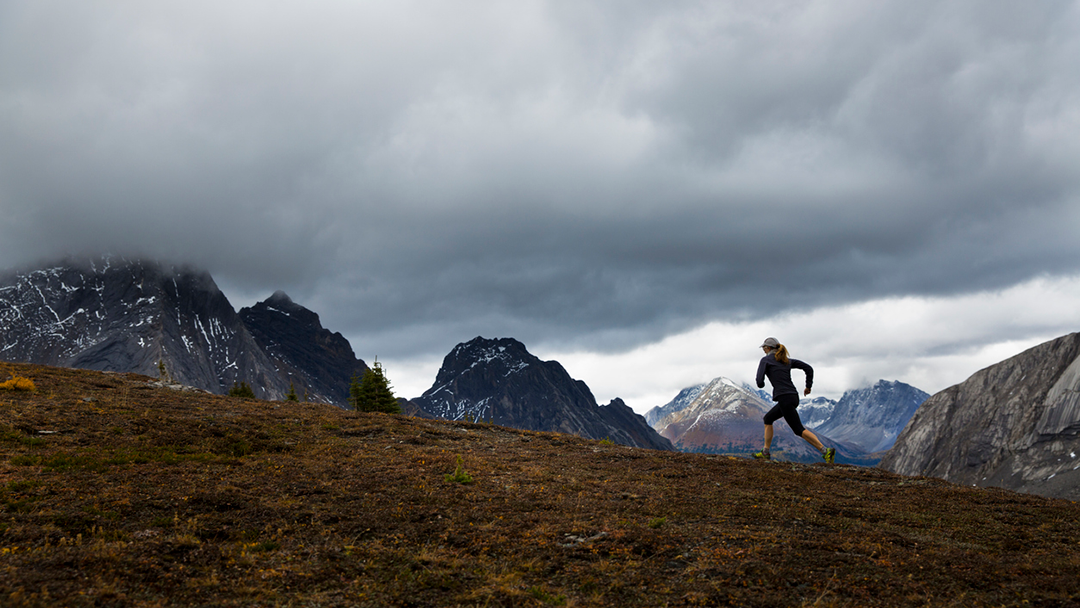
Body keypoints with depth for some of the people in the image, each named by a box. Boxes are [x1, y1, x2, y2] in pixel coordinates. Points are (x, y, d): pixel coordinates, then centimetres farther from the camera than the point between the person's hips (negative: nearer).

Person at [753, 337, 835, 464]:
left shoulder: (766, 360, 0)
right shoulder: (787, 360, 19)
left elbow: (759, 381, -10)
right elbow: (809, 368, 14)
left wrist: (761, 385, 14)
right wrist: (808, 386, 23)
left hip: (785, 398, -8)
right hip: (794, 397, 8)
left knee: (799, 430, -8)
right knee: (768, 419, 21)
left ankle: (825, 451, -18)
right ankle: (765, 452, 20)